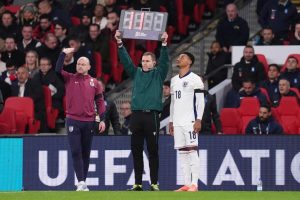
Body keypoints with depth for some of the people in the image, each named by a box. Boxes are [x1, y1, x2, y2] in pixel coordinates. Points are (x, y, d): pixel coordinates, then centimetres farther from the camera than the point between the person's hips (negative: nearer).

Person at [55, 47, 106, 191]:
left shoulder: (94, 82, 9)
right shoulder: (69, 79, 7)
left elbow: (100, 101, 8)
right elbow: (58, 70, -9)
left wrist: (102, 120, 1)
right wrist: (63, 54, -17)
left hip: (89, 122, 1)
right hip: (73, 121, -1)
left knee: (86, 153, 6)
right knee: (76, 152, -8)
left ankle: (83, 182, 12)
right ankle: (80, 182, -11)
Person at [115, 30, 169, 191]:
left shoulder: (158, 74, 8)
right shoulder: (136, 73, 16)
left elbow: (164, 61, -6)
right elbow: (126, 60, 9)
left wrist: (164, 44, -19)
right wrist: (120, 43, -2)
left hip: (152, 115, -3)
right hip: (136, 115, 3)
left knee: (153, 151, -1)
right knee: (136, 151, 4)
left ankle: (154, 183, 2)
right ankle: (137, 183, 8)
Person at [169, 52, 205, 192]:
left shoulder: (195, 79, -3)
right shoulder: (174, 80, 18)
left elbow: (200, 101, -7)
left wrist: (198, 120, -15)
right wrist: (171, 121, 18)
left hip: (190, 121, -7)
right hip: (177, 122, 7)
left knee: (192, 150, -11)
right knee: (182, 152, 4)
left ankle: (194, 184, -13)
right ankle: (186, 184, 5)